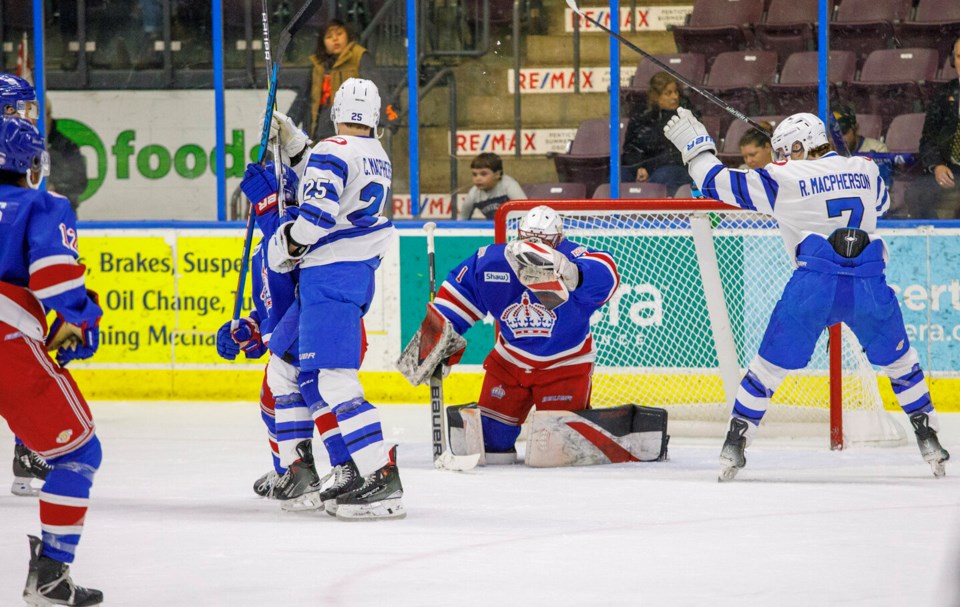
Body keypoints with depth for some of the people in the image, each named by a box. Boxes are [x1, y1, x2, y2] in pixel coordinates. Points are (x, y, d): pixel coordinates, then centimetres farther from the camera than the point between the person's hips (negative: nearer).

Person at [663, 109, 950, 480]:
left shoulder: (784, 179, 5)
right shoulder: (865, 170, 16)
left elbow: (718, 183, 8)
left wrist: (694, 144, 23)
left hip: (815, 284, -2)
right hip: (869, 287, 2)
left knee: (771, 364, 12)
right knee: (899, 362, 21)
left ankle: (735, 443, 10)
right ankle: (928, 440, 19)